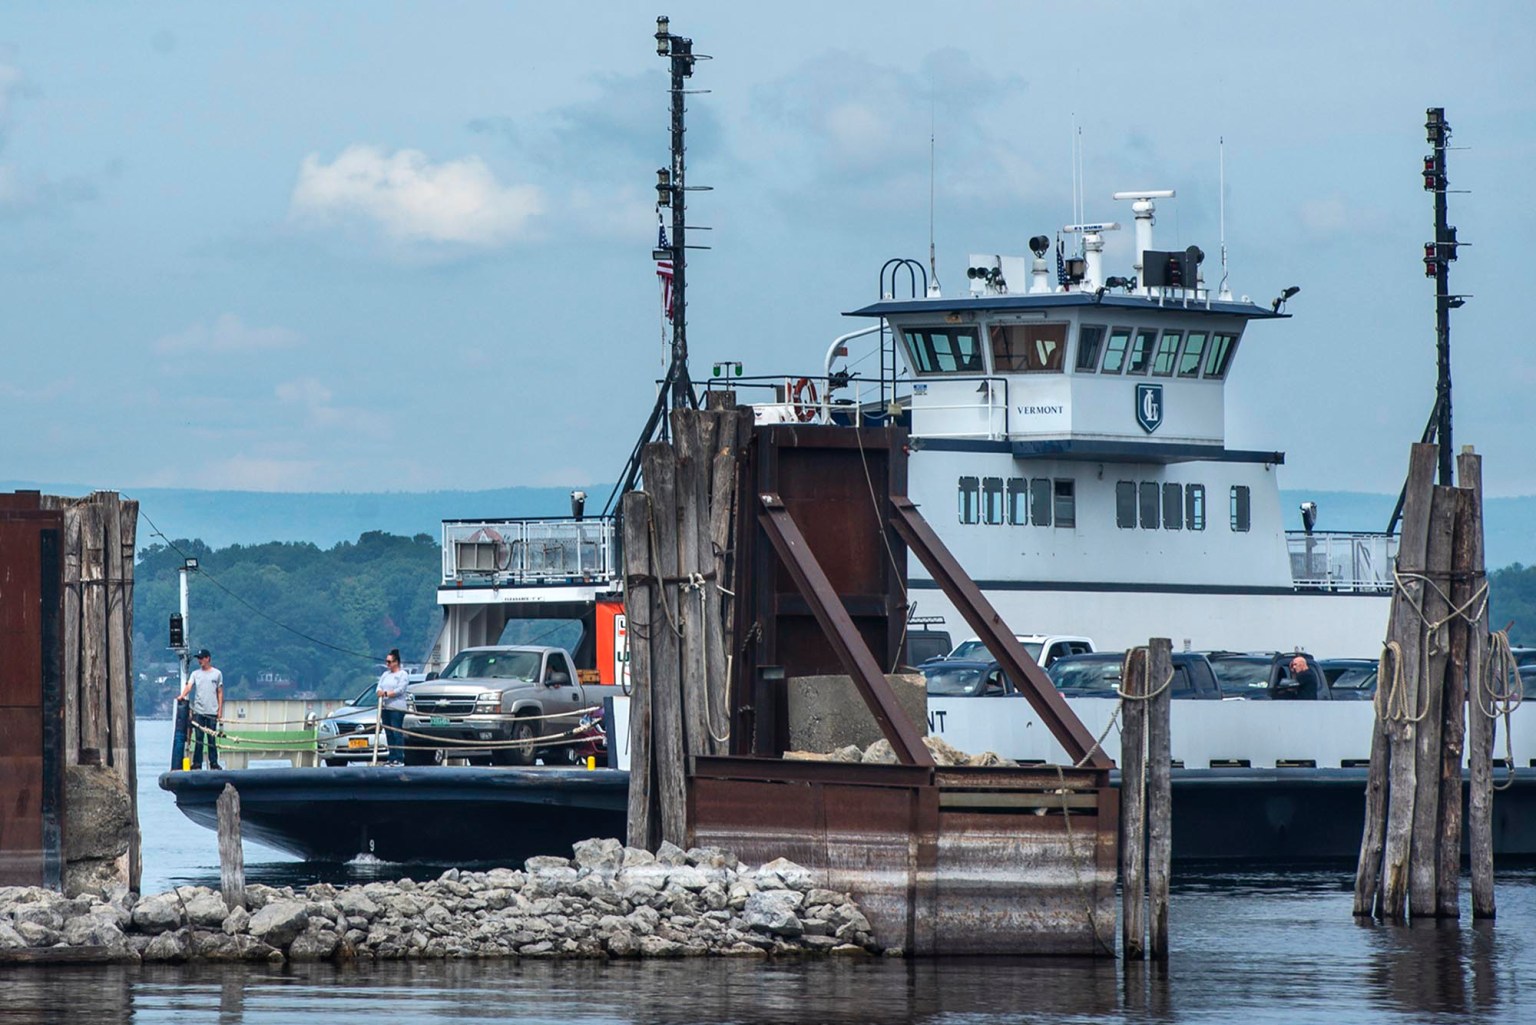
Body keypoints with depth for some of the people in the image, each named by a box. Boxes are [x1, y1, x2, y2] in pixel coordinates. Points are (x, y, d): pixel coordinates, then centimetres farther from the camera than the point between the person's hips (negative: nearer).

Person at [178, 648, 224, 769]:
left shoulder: (217, 674, 7)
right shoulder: (195, 673, 9)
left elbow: (220, 692, 9)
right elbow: (189, 686, -4)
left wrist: (220, 710, 3)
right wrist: (182, 696, -24)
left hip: (212, 711, -1)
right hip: (198, 711, 1)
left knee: (212, 738, 2)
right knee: (198, 738, -1)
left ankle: (213, 763, 8)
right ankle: (197, 763, 2)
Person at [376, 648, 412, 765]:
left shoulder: (402, 675, -2)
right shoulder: (385, 674, 20)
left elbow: (400, 690, -12)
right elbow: (379, 687, 12)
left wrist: (386, 694, -16)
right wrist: (380, 692, -10)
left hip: (397, 708, -7)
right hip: (385, 707, 7)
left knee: (397, 733, -10)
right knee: (389, 734, 5)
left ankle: (399, 759, -11)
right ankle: (392, 758, 7)